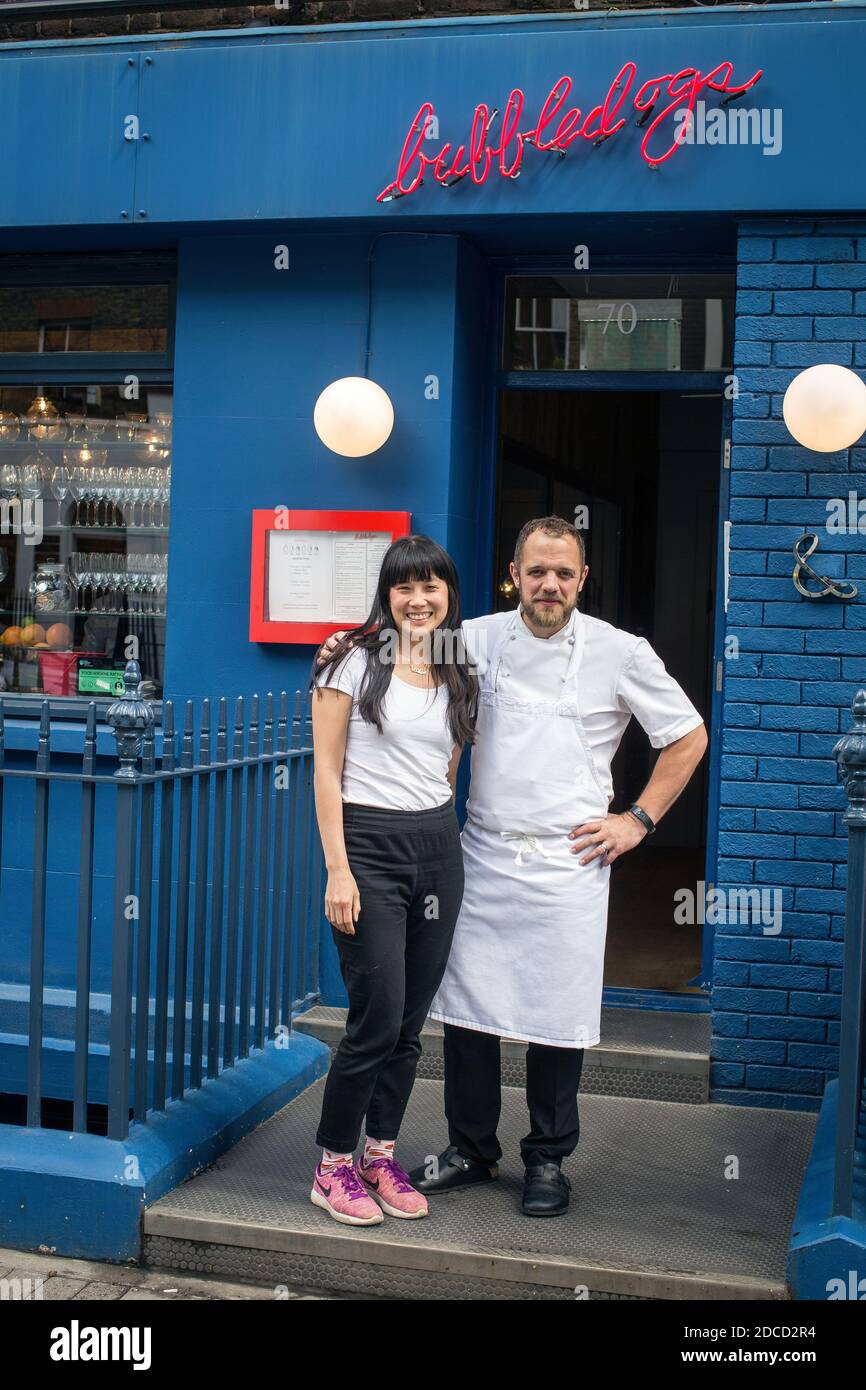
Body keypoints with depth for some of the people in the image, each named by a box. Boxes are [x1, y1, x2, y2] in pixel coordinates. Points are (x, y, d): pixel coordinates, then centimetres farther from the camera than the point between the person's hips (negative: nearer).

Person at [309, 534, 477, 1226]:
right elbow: (326, 769, -6)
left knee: (411, 1022, 8)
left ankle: (380, 1156, 23)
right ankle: (333, 1166, 9)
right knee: (378, 1020, -8)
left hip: (437, 847, 5)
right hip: (369, 844, -5)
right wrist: (338, 870, -12)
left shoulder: (459, 676, 12)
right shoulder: (356, 659, -3)